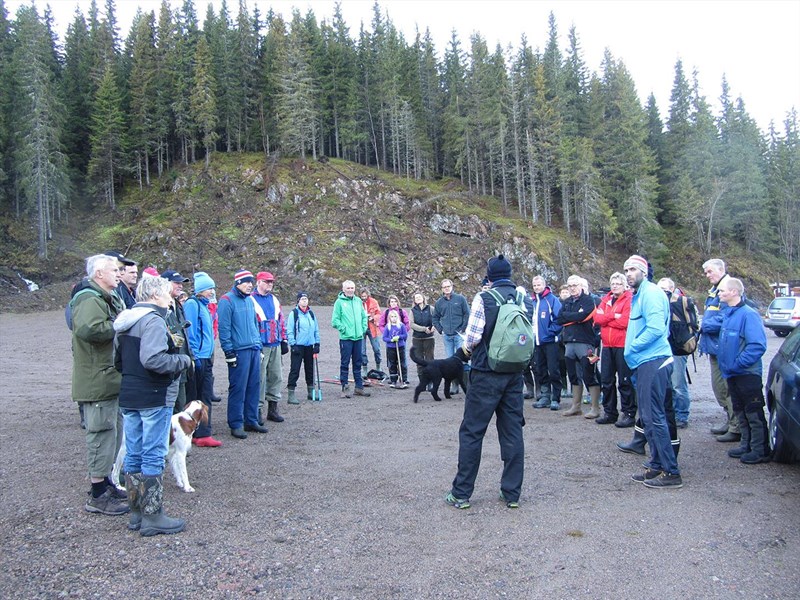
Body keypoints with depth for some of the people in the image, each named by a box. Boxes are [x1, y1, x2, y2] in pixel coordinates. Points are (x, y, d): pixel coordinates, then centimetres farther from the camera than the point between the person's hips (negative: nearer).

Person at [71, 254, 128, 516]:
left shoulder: (108, 298, 18)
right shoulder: (90, 299, -17)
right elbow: (88, 328, -35)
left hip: (111, 379, 11)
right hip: (98, 381, -11)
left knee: (111, 432, 19)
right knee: (102, 433, -4)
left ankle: (104, 482, 32)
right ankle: (98, 496, 5)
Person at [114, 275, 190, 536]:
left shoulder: (125, 320, 13)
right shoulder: (154, 320, -16)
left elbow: (118, 360, 18)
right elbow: (153, 360, -27)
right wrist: (183, 360, -14)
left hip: (128, 397, 9)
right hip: (155, 398, -9)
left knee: (133, 454, 13)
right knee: (153, 456, -1)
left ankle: (136, 512, 24)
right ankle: (153, 517, 5)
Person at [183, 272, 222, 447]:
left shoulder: (203, 305, 17)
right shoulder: (192, 304, -11)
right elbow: (190, 332, -16)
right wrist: (195, 356, -18)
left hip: (206, 358, 9)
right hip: (198, 358, -9)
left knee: (206, 397, 9)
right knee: (194, 398, 1)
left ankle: (202, 434, 14)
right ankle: (200, 434, 8)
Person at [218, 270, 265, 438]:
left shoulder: (250, 301, 16)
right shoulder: (227, 300, -8)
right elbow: (224, 328, -11)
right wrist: (229, 352, -13)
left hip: (254, 350, 7)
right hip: (239, 351, -7)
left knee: (254, 386, 10)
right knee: (238, 388, -3)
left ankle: (251, 420, 21)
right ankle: (236, 425, 6)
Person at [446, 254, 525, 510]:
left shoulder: (484, 299, -11)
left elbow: (472, 338, -13)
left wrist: (464, 352, 7)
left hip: (486, 375, -5)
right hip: (515, 375, 5)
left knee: (471, 432, 4)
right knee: (512, 432, 11)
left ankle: (461, 493, 10)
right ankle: (512, 493, 17)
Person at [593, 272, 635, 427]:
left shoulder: (629, 300, -4)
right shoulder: (606, 300, 15)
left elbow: (624, 321, -16)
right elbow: (597, 318, 1)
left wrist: (605, 318, -5)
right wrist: (613, 316, -12)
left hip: (623, 346, -6)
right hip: (607, 346, 7)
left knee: (625, 381, -3)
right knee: (606, 380, 11)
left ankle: (629, 414, 5)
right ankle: (609, 412, 20)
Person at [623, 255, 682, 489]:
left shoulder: (651, 293, -11)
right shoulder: (638, 295, 20)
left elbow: (656, 328, -21)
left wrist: (631, 348, -12)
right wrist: (634, 353, 14)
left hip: (653, 362, -10)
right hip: (645, 363, 10)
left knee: (654, 417, -8)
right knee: (648, 416, 14)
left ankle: (671, 472, -3)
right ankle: (656, 465, 22)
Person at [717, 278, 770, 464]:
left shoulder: (748, 314, -19)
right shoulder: (728, 314, 9)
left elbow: (758, 346, -24)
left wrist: (736, 364, -22)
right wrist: (725, 364, 11)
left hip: (748, 374, -9)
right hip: (732, 374, 9)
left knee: (754, 414, 1)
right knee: (740, 413, 17)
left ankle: (761, 451, 11)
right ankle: (746, 446, 29)